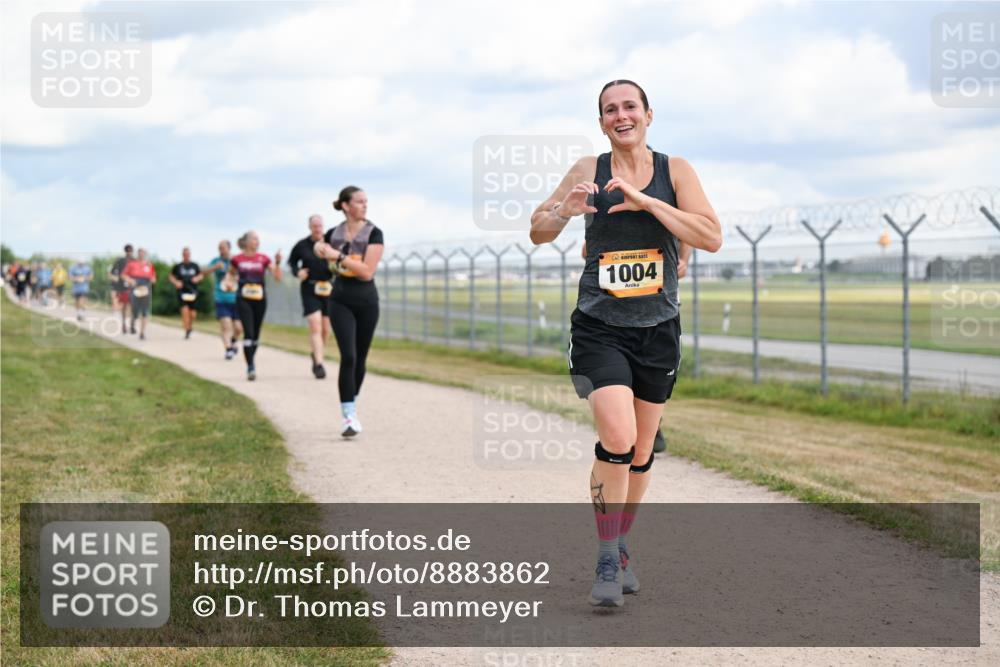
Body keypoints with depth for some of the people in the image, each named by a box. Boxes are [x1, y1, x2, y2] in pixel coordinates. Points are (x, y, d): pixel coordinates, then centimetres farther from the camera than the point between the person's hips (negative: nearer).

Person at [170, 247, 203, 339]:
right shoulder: (178, 266, 3)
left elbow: (201, 275, 17)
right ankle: (186, 331, -8)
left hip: (193, 291, 2)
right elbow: (171, 276, 13)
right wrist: (176, 282, -6)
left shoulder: (194, 266, 8)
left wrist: (197, 278, -6)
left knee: (193, 313, 1)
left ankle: (190, 326, 31)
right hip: (182, 291, -2)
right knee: (185, 310, -17)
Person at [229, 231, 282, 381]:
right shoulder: (237, 259, 1)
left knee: (256, 333, 10)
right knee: (248, 333, -12)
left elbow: (278, 277, -2)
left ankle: (250, 361, 30)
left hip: (260, 299, 2)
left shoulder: (263, 259, 3)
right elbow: (230, 274, 20)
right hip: (244, 299, -2)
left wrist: (277, 262, -15)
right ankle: (250, 367, -14)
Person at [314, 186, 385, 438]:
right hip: (341, 301, 0)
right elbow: (319, 246, 26)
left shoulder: (373, 234, -8)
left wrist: (339, 257, -19)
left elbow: (367, 271, -17)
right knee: (348, 357, -15)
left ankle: (351, 407, 31)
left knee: (360, 359, 10)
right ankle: (349, 417, -16)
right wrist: (320, 248, 5)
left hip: (366, 301, 0)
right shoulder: (334, 233, 1)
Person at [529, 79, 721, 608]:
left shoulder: (674, 170, 2)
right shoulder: (589, 171, 1)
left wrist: (645, 201, -17)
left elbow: (711, 238, -9)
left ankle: (619, 547, 31)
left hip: (658, 330, 2)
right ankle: (607, 561, -8)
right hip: (599, 327, -2)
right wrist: (564, 209, -15)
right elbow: (538, 233, 7)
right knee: (617, 438, -20)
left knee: (641, 452, 10)